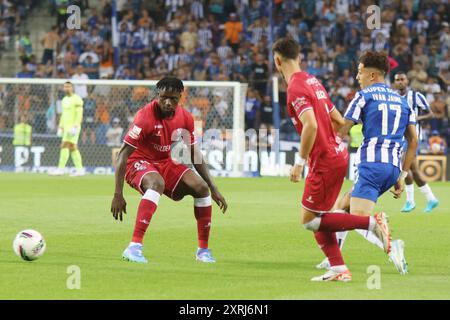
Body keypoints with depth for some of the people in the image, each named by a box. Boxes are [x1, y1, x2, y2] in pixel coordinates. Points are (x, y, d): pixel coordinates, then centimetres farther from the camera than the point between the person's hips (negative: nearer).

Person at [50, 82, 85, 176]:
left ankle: (60, 169, -15)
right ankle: (80, 169, 9)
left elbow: (79, 114, -15)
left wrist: (75, 126, -22)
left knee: (65, 146, -13)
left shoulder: (76, 99, -9)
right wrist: (60, 127, 19)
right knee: (73, 148, 7)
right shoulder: (64, 100, 17)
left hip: (73, 127, -9)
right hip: (66, 127, 9)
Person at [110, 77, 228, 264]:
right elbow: (123, 155, -24)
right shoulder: (145, 117, -24)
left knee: (201, 187, -10)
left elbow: (195, 155, 9)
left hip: (167, 163, 6)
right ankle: (134, 247, -44)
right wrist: (118, 195, -30)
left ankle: (203, 250, 4)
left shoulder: (185, 118, -5)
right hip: (139, 163, -6)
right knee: (157, 184, -37)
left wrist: (213, 189, 7)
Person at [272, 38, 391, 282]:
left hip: (324, 161, -9)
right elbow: (338, 121, 18)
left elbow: (311, 125, -27)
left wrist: (300, 162, -20)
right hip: (337, 154, 9)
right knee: (317, 219, 13)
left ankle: (372, 223, -10)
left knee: (310, 221, -3)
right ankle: (338, 269, 9)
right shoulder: (312, 81, 14)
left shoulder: (296, 88, -15)